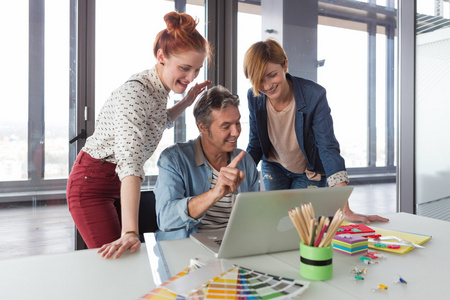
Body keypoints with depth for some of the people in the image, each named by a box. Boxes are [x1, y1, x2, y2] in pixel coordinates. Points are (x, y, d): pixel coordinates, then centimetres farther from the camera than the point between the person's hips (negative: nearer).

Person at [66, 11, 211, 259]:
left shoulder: (158, 88, -3)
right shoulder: (135, 93, -29)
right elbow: (131, 164, -40)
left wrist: (187, 102, 6)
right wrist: (130, 232, -46)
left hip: (118, 184, 8)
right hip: (92, 184, -8)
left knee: (134, 256, 11)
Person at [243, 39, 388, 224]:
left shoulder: (314, 95, -30)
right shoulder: (254, 97, -19)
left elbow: (328, 149, -32)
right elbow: (255, 145, -7)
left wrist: (346, 211, -37)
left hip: (309, 173, -2)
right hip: (274, 168, 3)